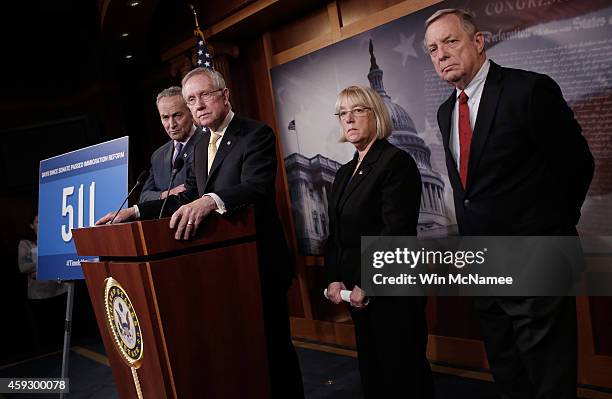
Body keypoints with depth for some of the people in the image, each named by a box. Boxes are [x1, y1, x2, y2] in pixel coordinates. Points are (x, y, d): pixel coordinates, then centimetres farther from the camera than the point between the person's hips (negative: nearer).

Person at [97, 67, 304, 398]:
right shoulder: (201, 146, 13)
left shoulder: (257, 134, -13)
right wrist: (136, 211, 3)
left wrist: (210, 200, -47)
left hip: (258, 262, -7)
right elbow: (188, 198, 15)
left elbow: (257, 187, -29)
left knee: (272, 344, 3)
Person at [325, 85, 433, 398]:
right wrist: (334, 279, 1)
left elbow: (397, 232, -19)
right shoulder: (344, 172, 14)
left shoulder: (396, 162, -11)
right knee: (371, 369, 17)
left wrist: (367, 285, -16)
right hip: (357, 292, 8)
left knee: (402, 372, 2)